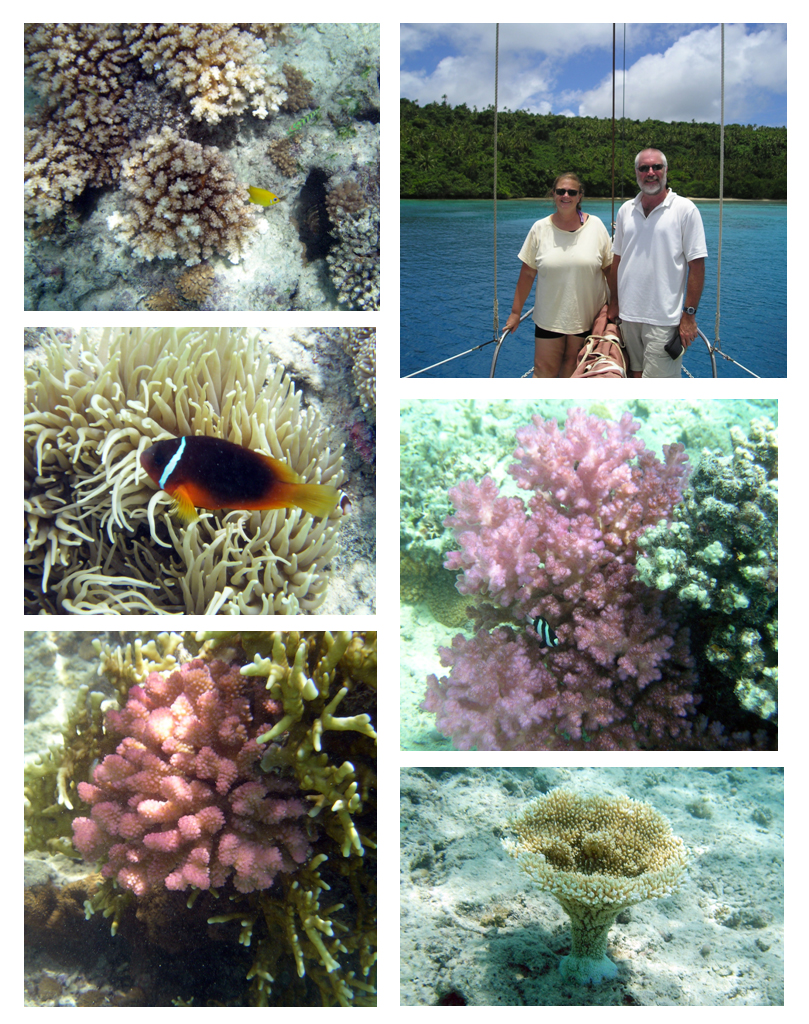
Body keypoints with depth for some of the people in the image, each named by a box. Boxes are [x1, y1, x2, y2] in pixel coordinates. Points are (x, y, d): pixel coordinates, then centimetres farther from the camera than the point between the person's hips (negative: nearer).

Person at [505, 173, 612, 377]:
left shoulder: (595, 226, -1)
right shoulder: (540, 229, -1)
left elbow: (609, 269, 4)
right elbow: (527, 274, 2)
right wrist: (515, 312, 2)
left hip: (587, 315, 0)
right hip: (549, 315, 0)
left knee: (572, 365, 8)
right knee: (544, 369, 0)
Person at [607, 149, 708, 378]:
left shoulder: (685, 209, -3)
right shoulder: (625, 210, 11)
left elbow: (696, 265, -6)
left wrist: (689, 314, -11)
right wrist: (613, 304, 12)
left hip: (664, 319, -5)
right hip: (628, 314, 5)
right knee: (635, 375, 13)